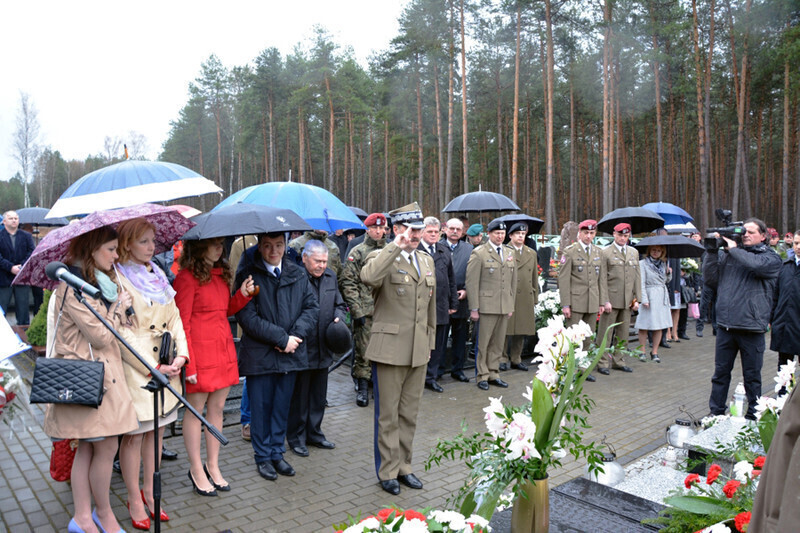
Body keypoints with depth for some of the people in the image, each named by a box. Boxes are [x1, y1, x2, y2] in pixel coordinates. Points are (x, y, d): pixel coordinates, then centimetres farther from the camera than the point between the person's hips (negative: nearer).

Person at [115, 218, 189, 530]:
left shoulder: (158, 275, 12)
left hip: (165, 366, 6)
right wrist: (154, 367, -15)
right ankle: (135, 500, 19)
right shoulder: (118, 278, -10)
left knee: (156, 430, 13)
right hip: (135, 368, -6)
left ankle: (149, 492, 27)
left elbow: (174, 317, 11)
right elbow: (121, 332, -15)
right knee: (134, 435, 4)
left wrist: (181, 354, -3)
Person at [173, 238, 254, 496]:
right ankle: (196, 469, 19)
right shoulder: (187, 277, -10)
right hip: (200, 353, -7)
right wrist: (189, 364, -15)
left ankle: (213, 465, 26)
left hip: (224, 351, 7)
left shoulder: (221, 275, 13)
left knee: (217, 407, 13)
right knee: (195, 409, 5)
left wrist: (243, 294, 1)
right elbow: (182, 324, -13)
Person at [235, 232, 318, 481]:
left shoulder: (298, 274, 6)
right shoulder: (248, 275, -7)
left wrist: (296, 335, -12)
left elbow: (312, 307, 4)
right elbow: (247, 317, -14)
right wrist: (282, 338, -16)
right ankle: (263, 457, 25)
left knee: (282, 407, 15)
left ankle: (277, 453, 30)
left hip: (290, 354, 4)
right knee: (261, 408, 8)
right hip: (259, 355, -3)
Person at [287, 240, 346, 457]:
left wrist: (339, 318, -1)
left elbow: (339, 304, 19)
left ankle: (314, 433, 34)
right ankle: (296, 438, 23)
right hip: (300, 348, -6)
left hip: (323, 349, 7)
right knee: (299, 396, 7)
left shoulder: (330, 277, 8)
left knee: (319, 396, 18)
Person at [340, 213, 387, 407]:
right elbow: (348, 283, -5)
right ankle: (362, 388, 12)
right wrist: (357, 311, -11)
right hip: (365, 312, -3)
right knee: (363, 350, 1)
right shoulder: (357, 252, 0)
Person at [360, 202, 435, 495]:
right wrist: (396, 246, -30)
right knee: (388, 416, 7)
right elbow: (368, 276, -34)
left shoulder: (427, 260, 13)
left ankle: (403, 465, 31)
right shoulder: (382, 257, -8)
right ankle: (388, 471, 22)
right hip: (390, 348, -6)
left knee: (409, 414, 16)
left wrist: (429, 341, 18)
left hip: (418, 350, 6)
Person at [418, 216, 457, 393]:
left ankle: (431, 377, 22)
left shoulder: (444, 251, 15)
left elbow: (451, 279, 17)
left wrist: (453, 303, 14)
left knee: (438, 345, 10)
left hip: (441, 307, 6)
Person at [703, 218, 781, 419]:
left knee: (752, 376, 9)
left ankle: (752, 417, 22)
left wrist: (733, 249, -10)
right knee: (720, 373, 12)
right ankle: (716, 413, 24)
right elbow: (710, 278, 2)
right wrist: (713, 251, -5)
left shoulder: (771, 258, 1)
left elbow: (756, 265, -22)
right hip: (725, 325, 3)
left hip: (751, 327, -3)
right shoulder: (727, 254, 9)